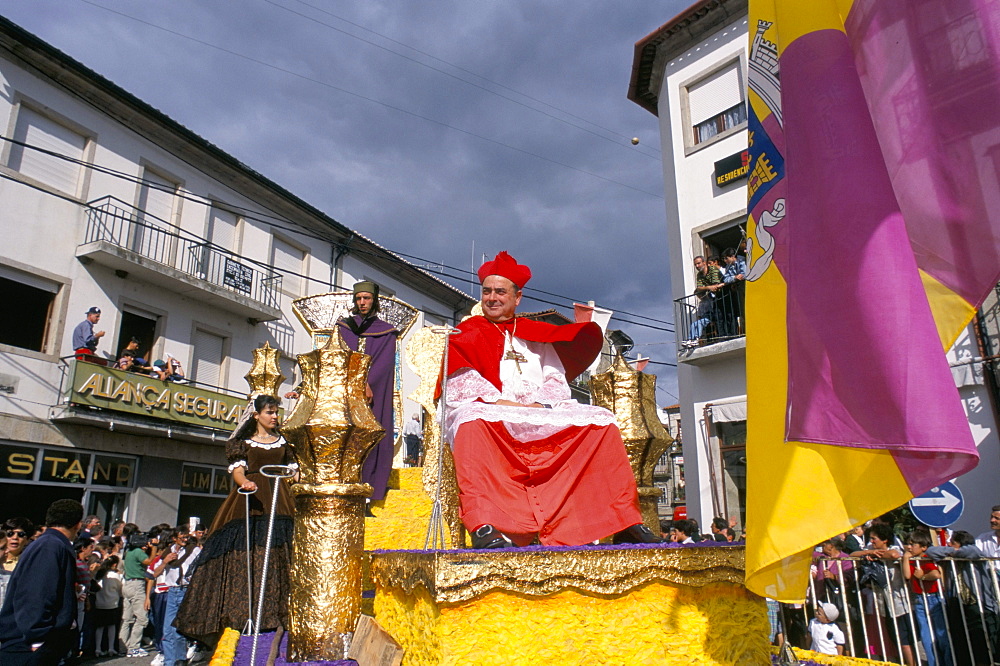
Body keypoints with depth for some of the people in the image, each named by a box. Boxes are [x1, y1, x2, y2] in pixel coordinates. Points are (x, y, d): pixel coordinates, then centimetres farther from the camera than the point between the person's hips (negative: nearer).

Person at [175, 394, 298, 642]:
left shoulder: (283, 441, 18)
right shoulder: (244, 441, 10)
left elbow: (293, 471, 14)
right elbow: (237, 470, -3)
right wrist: (245, 482, -25)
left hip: (279, 501, 2)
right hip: (249, 502, -2)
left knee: (277, 554, -8)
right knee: (243, 554, -10)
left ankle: (274, 611, -7)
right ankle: (240, 612, -6)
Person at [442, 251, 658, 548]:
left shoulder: (537, 335, 24)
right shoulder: (466, 334, 15)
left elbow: (556, 379, 12)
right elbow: (461, 383, -2)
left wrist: (541, 405, -11)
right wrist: (502, 403, -17)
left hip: (542, 418, 4)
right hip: (488, 415, -3)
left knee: (601, 419, -15)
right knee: (473, 420, -38)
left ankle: (624, 523, -16)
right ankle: (485, 527, -46)